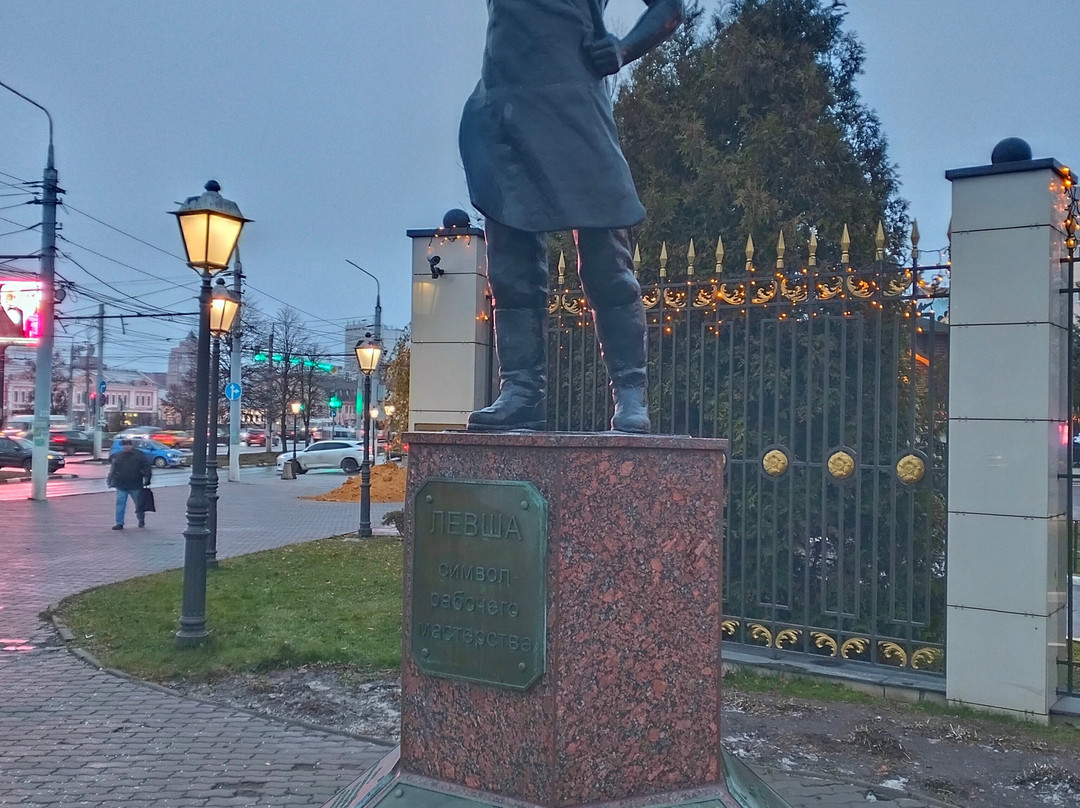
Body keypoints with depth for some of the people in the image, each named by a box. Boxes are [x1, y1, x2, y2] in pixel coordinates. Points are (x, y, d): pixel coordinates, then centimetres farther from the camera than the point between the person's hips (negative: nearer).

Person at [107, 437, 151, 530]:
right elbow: (112, 470, 19)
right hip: (121, 486, 2)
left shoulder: (139, 455, -1)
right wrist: (110, 481, 16)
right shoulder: (117, 456, 8)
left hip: (136, 486, -2)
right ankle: (119, 523, 3)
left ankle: (141, 520, 28)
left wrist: (147, 479, -8)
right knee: (120, 504, -2)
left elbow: (146, 468, -2)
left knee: (139, 504, 9)